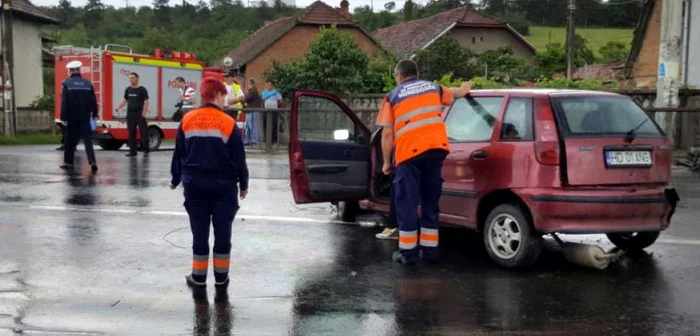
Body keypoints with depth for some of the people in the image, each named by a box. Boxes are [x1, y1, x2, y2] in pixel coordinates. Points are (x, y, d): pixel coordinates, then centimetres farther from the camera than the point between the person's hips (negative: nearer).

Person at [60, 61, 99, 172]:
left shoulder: (67, 84, -6)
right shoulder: (88, 83, 3)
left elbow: (64, 102, -10)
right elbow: (93, 101, 6)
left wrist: (63, 117, -8)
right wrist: (94, 114, 15)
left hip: (72, 117, -2)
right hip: (85, 117, 2)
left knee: (70, 140, 11)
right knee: (88, 140, -1)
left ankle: (68, 162, 19)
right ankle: (92, 162, -15)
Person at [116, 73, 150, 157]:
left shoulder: (142, 90, -2)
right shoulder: (128, 90, 12)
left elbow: (146, 102, -7)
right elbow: (124, 100, 18)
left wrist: (144, 113, -16)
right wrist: (119, 107, 2)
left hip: (139, 114, -5)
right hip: (130, 114, 5)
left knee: (143, 132, -6)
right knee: (131, 133, 7)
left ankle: (145, 151, -1)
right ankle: (132, 151, 12)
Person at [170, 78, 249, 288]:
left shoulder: (187, 121, 1)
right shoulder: (229, 123, -8)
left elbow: (179, 153, 6)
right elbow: (239, 157, -4)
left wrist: (176, 179, 19)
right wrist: (243, 184, 7)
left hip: (194, 183, 3)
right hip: (223, 184, -2)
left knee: (199, 230, 8)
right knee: (222, 230, 7)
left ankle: (198, 276, 14)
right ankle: (221, 276, 14)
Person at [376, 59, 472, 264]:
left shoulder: (393, 96, 9)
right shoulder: (433, 87, 21)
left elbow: (387, 133, 2)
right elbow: (455, 93, 44)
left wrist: (387, 162, 11)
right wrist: (465, 88, 66)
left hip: (410, 152, -4)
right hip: (436, 148, 4)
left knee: (407, 202, 5)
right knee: (431, 201, 14)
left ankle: (408, 252, 7)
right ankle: (429, 250, 18)